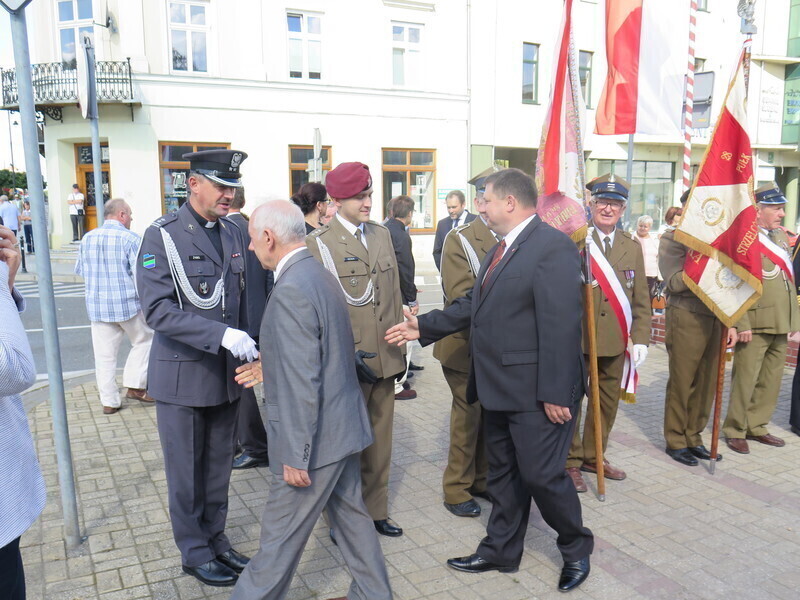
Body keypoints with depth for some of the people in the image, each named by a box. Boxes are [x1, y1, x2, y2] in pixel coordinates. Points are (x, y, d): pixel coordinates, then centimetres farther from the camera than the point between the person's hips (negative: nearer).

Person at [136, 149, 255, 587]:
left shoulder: (232, 233, 6)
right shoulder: (162, 235, -12)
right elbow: (158, 310, -21)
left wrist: (244, 347, 10)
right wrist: (221, 334, -28)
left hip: (226, 372, 5)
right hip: (183, 373, -5)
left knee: (219, 466, 17)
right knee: (186, 470, 10)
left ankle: (215, 537, 34)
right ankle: (194, 551, 27)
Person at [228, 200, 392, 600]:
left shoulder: (292, 290, -23)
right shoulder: (318, 275, 8)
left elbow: (302, 384, -25)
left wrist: (295, 455, -20)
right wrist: (270, 368, 22)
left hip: (316, 437, -10)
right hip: (341, 427, 10)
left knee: (280, 535, 8)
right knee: (350, 514, 21)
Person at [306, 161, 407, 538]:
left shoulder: (382, 235, 10)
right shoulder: (317, 243, -9)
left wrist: (400, 343, 12)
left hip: (385, 358, 6)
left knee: (380, 441, 16)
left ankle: (375, 511, 32)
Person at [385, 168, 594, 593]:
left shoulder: (553, 246, -18)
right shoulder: (500, 249, 13)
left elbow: (560, 326, -22)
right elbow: (472, 304, 16)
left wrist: (555, 393, -23)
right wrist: (423, 326, 12)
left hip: (536, 393, -9)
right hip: (499, 389, 9)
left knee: (541, 474, 3)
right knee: (503, 474, 19)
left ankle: (576, 549, 29)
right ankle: (500, 551, 35)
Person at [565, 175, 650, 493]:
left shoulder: (632, 247, 9)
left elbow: (641, 299, 9)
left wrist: (641, 338, 1)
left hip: (615, 341, 5)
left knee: (608, 400, 14)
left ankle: (593, 456, 32)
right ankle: (570, 462, 20)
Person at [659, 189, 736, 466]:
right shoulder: (672, 239, -3)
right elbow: (674, 282, -13)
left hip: (716, 321, 6)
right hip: (686, 319, -5)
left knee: (707, 384, 8)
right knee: (681, 383, 2)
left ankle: (694, 437, 22)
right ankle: (676, 441, 15)